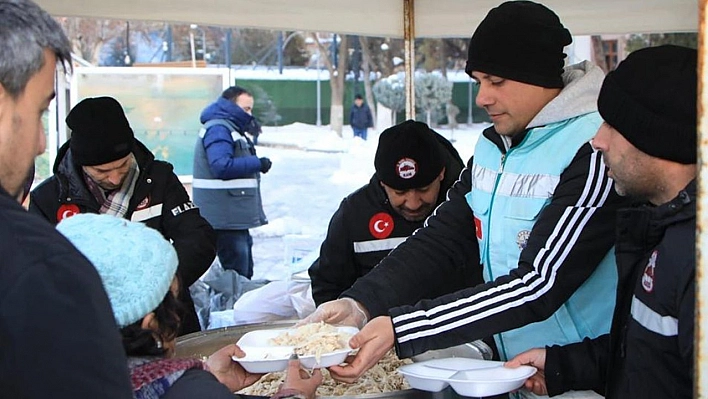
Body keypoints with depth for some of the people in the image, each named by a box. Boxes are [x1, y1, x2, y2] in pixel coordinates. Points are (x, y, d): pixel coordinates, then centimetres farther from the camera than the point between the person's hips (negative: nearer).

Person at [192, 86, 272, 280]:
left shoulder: (232, 130, 22)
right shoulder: (218, 129, -13)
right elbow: (221, 166, -25)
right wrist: (257, 163, -17)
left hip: (236, 217, 11)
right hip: (226, 218, -11)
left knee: (245, 275, 15)